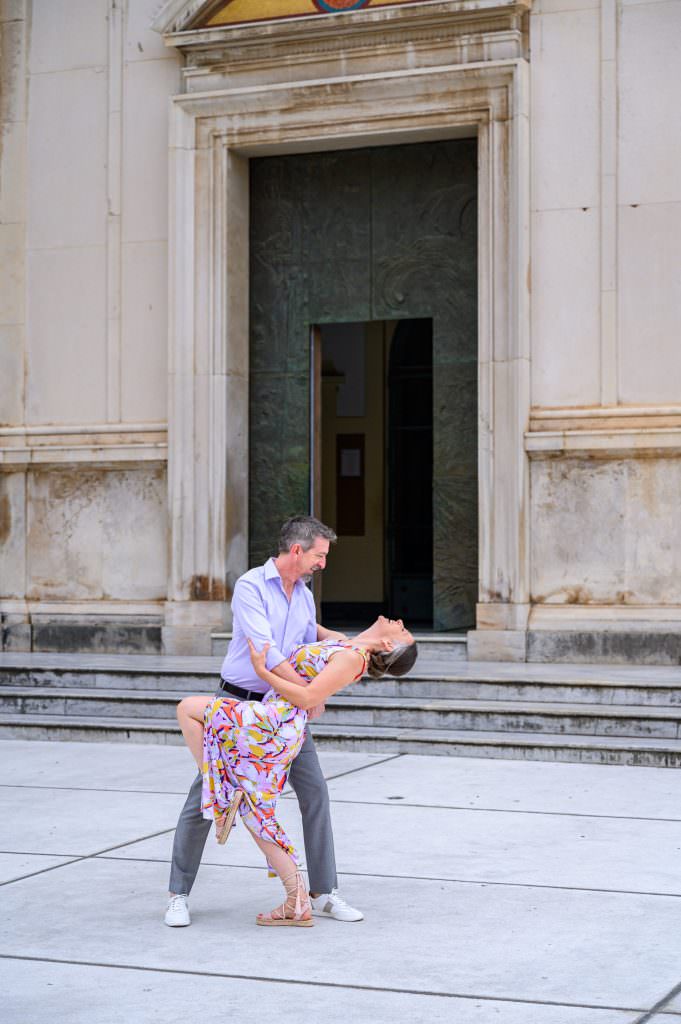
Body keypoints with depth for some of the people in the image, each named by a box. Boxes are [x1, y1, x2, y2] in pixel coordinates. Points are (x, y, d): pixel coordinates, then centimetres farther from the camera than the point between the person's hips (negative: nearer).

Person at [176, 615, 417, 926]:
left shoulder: (352, 658, -13)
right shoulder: (348, 646, 14)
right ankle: (298, 905, 9)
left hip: (271, 723, -9)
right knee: (255, 814, 12)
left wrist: (261, 671, -12)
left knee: (188, 708, 3)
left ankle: (219, 795, 0)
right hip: (283, 737, 9)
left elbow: (307, 699, -17)